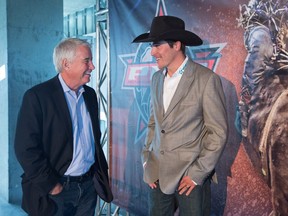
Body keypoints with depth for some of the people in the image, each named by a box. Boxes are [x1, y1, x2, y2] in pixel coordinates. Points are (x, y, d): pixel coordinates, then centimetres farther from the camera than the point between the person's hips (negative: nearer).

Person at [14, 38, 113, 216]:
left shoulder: (90, 94, 6)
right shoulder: (37, 96, -13)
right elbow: (26, 148, -15)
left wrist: (102, 171, 10)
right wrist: (51, 185, -13)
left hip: (89, 185, 6)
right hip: (56, 191, -5)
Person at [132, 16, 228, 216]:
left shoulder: (207, 79, -13)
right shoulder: (156, 78, 7)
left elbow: (218, 132, -11)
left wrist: (197, 173, -11)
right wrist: (147, 161, 7)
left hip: (190, 175, -5)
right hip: (158, 173, 5)